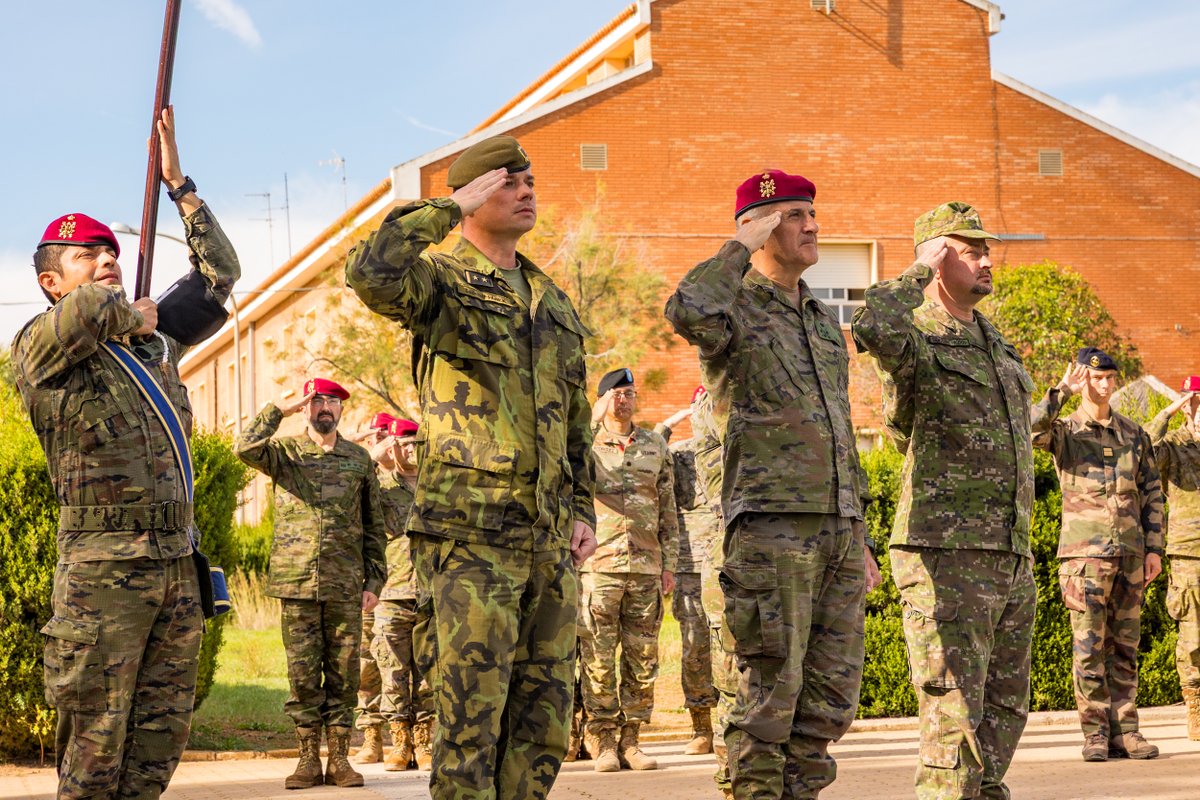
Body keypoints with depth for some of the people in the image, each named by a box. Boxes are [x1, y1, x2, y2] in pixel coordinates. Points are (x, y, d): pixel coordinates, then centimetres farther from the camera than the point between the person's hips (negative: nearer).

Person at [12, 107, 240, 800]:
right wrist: (131, 314, -4)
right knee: (96, 743, -5)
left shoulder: (153, 345, 18)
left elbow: (221, 275, 27)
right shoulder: (39, 347, -2)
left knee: (161, 736, 6)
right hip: (105, 568, -6)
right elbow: (83, 311, -26)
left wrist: (179, 184, 21)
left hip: (177, 566, 6)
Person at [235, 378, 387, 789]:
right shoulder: (285, 452, 5)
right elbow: (247, 448, -18)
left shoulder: (359, 459, 10)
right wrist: (280, 410, -8)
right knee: (303, 674, 1)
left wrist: (374, 581, 5)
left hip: (345, 586, 1)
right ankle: (308, 760, 6)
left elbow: (374, 527, 12)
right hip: (297, 583, -1)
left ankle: (339, 759, 8)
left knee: (343, 674, 2)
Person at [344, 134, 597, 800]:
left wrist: (582, 508, 16)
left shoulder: (554, 303, 19)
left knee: (544, 708, 8)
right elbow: (371, 273, -26)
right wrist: (451, 209, -16)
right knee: (473, 705, -7)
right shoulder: (441, 280, -2)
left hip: (550, 538, 7)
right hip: (471, 529, -7)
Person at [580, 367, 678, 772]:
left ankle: (630, 741, 9)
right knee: (599, 658, -4)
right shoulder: (585, 446, 6)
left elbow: (668, 511, 15)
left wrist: (668, 564, 10)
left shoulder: (655, 447, 14)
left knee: (642, 658, 3)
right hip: (598, 567, -3)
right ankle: (604, 743, 2)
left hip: (645, 568, 3)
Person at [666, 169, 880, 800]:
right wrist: (743, 246, -13)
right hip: (771, 526, -7)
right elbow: (688, 311, -30)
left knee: (832, 694, 7)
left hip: (837, 528, 7)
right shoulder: (733, 309, -2)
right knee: (771, 690, -6)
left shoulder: (824, 320, 21)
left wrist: (860, 536, 21)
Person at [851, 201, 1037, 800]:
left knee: (1003, 711, 12)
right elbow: (875, 327, -34)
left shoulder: (993, 342, 19)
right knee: (955, 716, -10)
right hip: (945, 560, -8)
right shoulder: (913, 340, -7)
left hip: (1009, 561, 8)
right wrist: (920, 273, -15)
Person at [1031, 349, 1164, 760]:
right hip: (1085, 552, -3)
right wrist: (1063, 390, -18)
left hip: (1130, 554, 4)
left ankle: (1125, 732, 9)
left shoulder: (1134, 434, 11)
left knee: (1124, 646, 6)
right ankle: (1095, 735, 0)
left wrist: (1154, 549, 5)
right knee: (1089, 646, -4)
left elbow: (1151, 494, 12)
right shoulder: (1064, 432, 1)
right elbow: (1030, 428, -23)